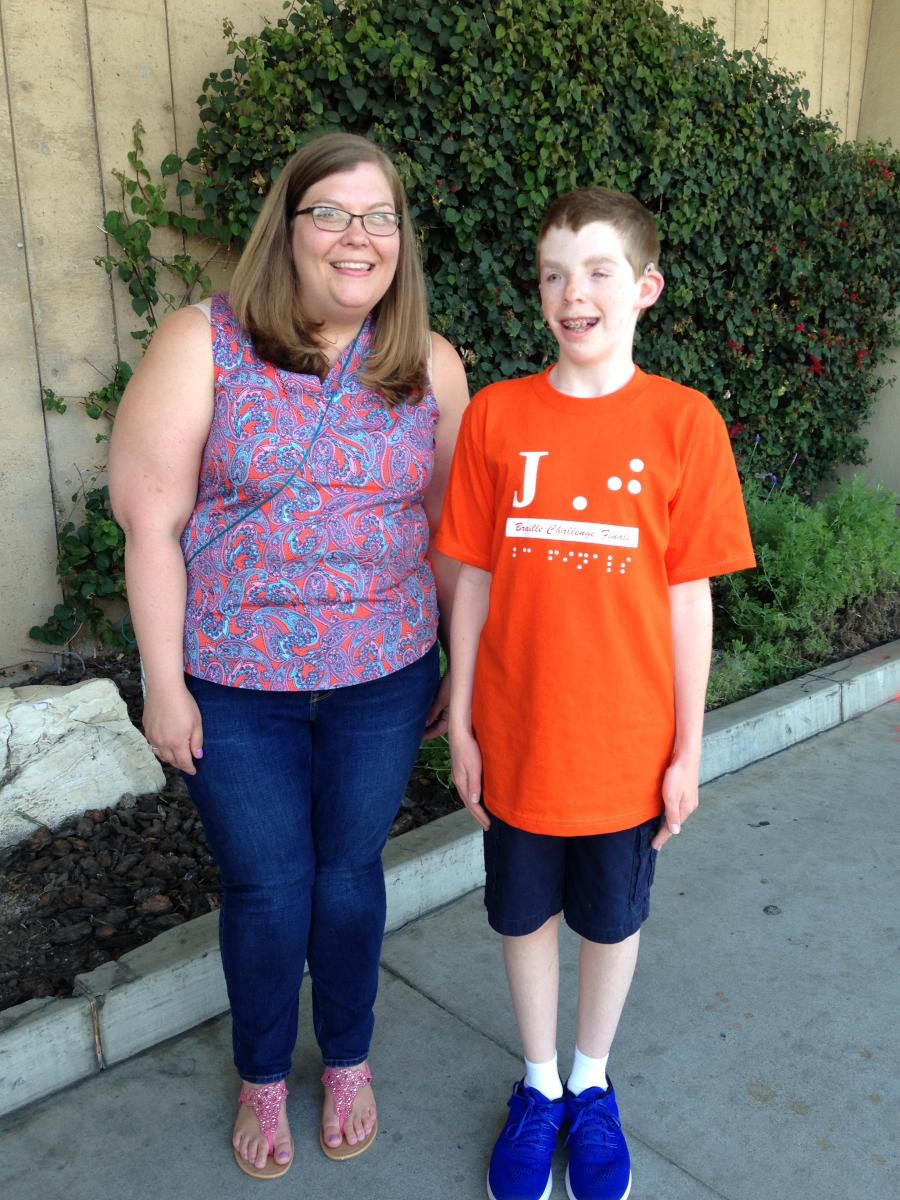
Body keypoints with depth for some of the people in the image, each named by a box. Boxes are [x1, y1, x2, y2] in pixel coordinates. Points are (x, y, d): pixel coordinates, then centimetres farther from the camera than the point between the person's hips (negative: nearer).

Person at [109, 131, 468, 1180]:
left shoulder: (431, 365, 1)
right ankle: (262, 1079, 41)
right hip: (233, 688, -1)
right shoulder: (203, 344, -8)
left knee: (349, 874, 16)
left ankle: (348, 1061, 44)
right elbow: (152, 521, -8)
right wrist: (164, 683, -8)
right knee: (264, 887, 12)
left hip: (381, 681, 2)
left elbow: (452, 528, 6)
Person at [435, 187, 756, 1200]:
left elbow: (689, 597, -5)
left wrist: (688, 746, -2)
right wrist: (461, 725, 1)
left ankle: (592, 1084, 44)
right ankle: (539, 1086, 42)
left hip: (626, 741, -1)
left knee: (611, 919, 18)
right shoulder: (495, 415, -4)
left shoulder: (683, 422, -8)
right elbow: (474, 580, -1)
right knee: (525, 915, 17)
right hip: (516, 736, 1)